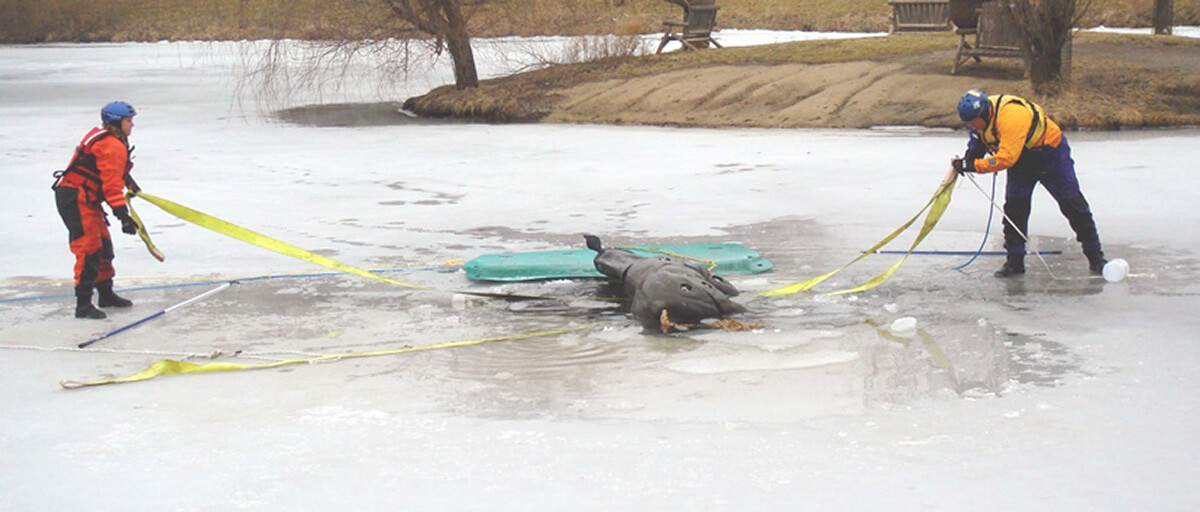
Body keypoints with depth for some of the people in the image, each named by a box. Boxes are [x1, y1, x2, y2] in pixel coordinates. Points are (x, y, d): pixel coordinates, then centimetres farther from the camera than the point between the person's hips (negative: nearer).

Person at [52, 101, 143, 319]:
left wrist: (128, 180, 45)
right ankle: (83, 304, -12)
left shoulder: (102, 136, 15)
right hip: (75, 199, -11)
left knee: (103, 245, 17)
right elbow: (111, 184, -25)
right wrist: (123, 215, -29)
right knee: (88, 248, -13)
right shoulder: (112, 146, -18)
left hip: (86, 199, 11)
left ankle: (106, 294, 31)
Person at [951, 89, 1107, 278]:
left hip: (1051, 153, -7)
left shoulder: (1011, 117, -41)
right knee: (1014, 207, -5)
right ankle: (1014, 261, 1)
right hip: (1021, 160, 7)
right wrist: (972, 153, -13)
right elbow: (978, 135, 7)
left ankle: (1095, 257, 8)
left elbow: (1006, 158, -44)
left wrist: (973, 165, -42)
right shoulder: (982, 113, -15)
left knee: (1073, 205, -2)